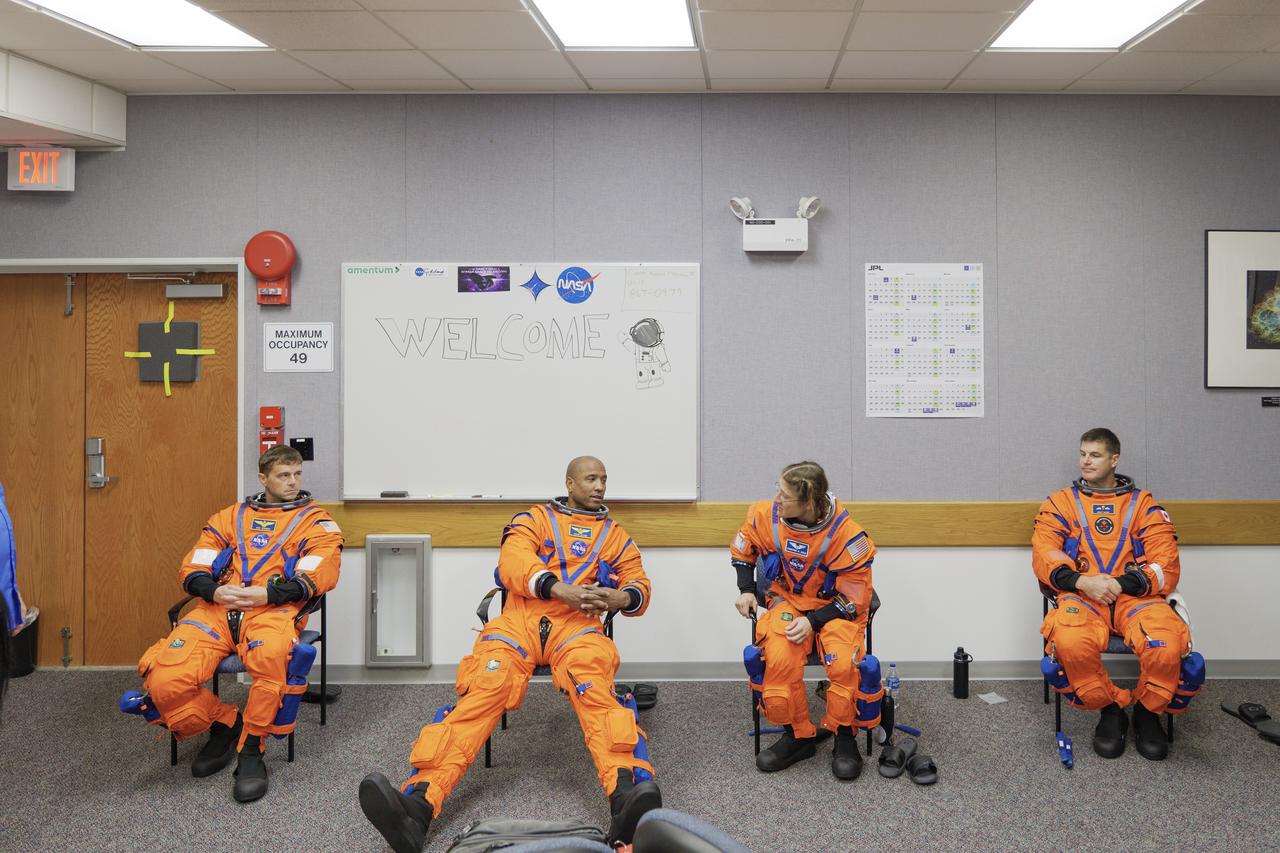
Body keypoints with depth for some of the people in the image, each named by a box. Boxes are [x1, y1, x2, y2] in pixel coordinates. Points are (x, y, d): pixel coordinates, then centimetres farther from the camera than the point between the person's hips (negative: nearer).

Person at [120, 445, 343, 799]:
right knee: (164, 680, -24)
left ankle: (251, 750, -20)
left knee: (272, 655, -42)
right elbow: (192, 569, 17)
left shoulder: (316, 520, 16)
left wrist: (266, 593, -15)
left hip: (273, 609, -3)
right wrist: (215, 591, -6)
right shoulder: (230, 517, 26)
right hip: (218, 609, 3)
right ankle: (224, 724, 6)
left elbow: (317, 576, -1)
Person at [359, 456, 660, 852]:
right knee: (482, 690, -30)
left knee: (597, 693, -35)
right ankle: (417, 803, -46)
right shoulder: (534, 518, 19)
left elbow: (639, 585, 18)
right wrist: (560, 589, -17)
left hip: (577, 625, 1)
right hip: (521, 617, 0)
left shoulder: (615, 535, 26)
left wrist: (622, 597, -9)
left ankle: (627, 799, -57)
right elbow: (512, 563, 1)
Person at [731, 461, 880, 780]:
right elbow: (743, 547, 13)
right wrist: (746, 590, 3)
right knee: (778, 658, -28)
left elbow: (854, 598, -13)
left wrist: (813, 622, -23)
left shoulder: (847, 534, -23)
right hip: (787, 600, 3)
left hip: (835, 607, -2)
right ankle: (798, 736, -6)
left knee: (846, 664, -30)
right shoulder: (766, 515, -12)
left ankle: (844, 737, -5)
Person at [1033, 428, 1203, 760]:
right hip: (1081, 596, 0)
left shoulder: (1144, 505, 15)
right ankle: (1110, 709, -7)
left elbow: (1166, 568, 5)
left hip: (1134, 596, 0)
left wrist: (1121, 583, -13)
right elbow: (1044, 558, 4)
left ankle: (1148, 712, 0)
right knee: (1070, 642, -37)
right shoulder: (1060, 503, 17)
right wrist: (1082, 582, -15)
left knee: (1167, 645, -33)